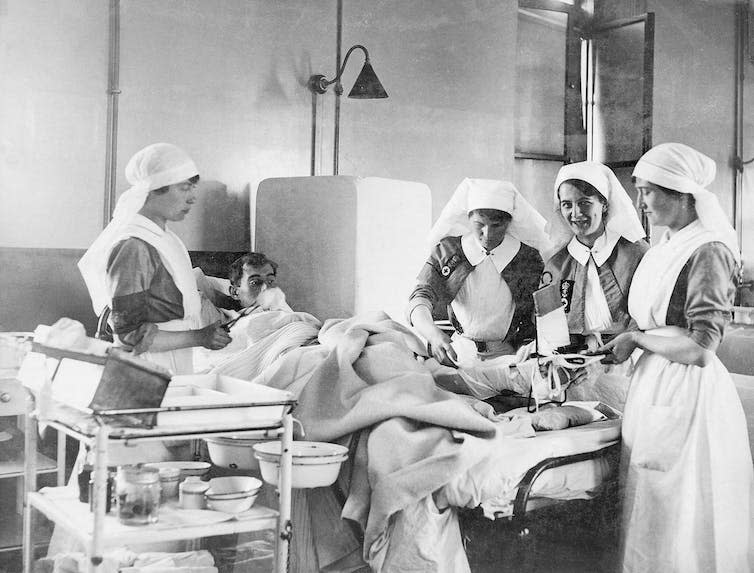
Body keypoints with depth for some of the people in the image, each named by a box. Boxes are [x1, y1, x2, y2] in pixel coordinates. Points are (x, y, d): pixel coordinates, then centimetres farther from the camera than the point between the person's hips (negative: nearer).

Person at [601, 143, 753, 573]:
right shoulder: (668, 248, 12)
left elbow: (699, 348, -21)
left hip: (689, 394, -8)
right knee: (654, 519, 14)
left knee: (683, 521, 2)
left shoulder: (708, 252, -14)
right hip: (655, 387, 9)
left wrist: (636, 338, -11)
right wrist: (611, 344, 6)